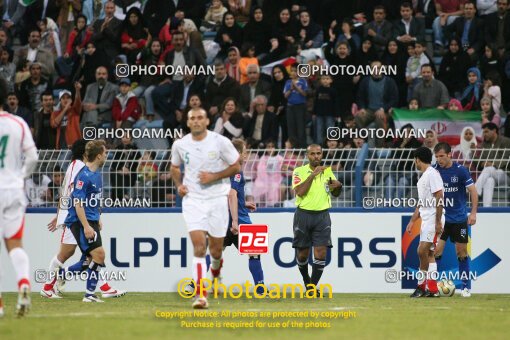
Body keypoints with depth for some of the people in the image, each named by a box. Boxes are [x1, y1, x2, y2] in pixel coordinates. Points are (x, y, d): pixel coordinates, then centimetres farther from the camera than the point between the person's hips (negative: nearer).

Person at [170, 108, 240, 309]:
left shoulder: (220, 142, -7)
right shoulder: (180, 145, 1)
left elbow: (236, 166, 0)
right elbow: (175, 167, 20)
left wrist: (213, 176, -13)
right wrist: (179, 185, 1)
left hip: (217, 199, 0)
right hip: (193, 200, 0)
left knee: (216, 249, 8)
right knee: (199, 246, -15)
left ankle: (215, 269, 46)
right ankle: (201, 295, -16)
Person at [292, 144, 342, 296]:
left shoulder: (327, 171, 9)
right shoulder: (299, 171, -2)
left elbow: (335, 194, 18)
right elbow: (300, 191, -17)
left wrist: (338, 186, -4)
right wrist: (313, 175, -21)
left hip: (322, 215, 2)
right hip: (303, 214, -2)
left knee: (321, 252, -10)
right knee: (302, 254, 4)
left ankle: (312, 287, -3)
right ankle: (306, 280, 30)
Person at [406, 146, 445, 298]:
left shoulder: (432, 174, -12)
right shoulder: (423, 176, 18)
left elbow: (439, 198, -18)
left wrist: (438, 222, -22)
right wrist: (412, 221, 22)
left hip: (434, 220, -10)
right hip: (426, 220, 10)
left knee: (422, 251, -13)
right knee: (428, 254, 7)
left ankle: (421, 285, -6)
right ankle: (433, 289, 8)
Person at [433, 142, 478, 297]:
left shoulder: (460, 170, -10)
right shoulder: (434, 170, -4)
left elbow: (473, 192, -7)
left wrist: (473, 213, -14)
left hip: (459, 219, -2)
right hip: (440, 218, 2)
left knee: (462, 252, 3)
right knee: (436, 251, -8)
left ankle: (466, 287, 13)